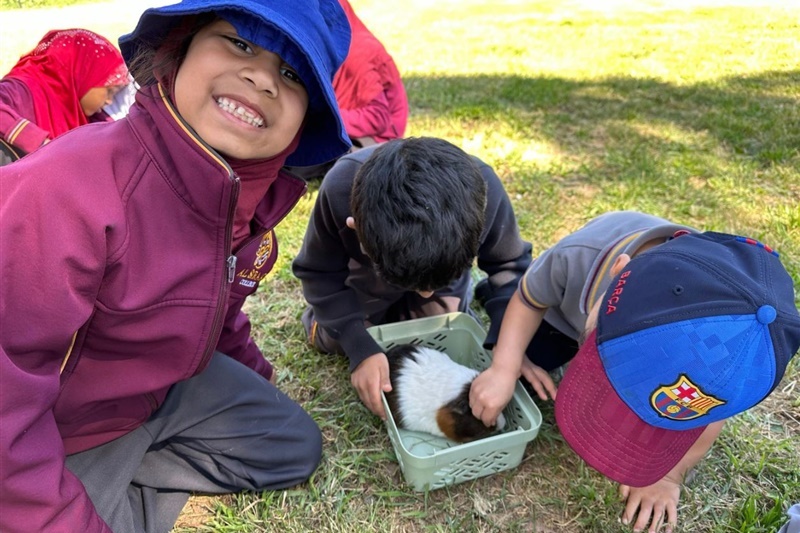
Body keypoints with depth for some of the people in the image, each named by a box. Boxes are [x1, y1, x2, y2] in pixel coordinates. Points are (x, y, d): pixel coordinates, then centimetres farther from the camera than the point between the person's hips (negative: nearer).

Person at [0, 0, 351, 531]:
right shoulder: (73, 186, -36)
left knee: (293, 447, 13)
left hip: (161, 385, 6)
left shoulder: (260, 192, -12)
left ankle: (128, 485, 12)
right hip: (54, 435, -6)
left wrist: (250, 367, 17)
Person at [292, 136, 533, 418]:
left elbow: (511, 266, -20)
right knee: (330, 340, -1)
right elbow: (320, 274, -25)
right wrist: (360, 346, -36)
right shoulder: (340, 189, -44)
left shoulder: (485, 191, -41)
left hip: (447, 262, 1)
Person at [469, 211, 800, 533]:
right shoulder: (579, 255, -46)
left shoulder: (730, 351, -41)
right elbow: (528, 299, -23)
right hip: (571, 312, 0)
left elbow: (712, 412, -16)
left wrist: (668, 476, -14)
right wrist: (503, 368, -33)